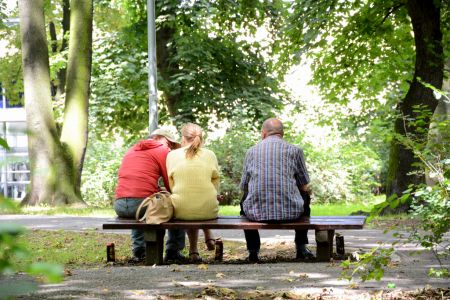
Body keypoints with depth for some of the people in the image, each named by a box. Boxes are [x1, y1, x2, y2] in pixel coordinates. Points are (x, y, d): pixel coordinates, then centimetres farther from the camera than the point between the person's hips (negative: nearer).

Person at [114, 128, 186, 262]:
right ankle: (173, 251, 20)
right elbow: (171, 185, 1)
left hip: (119, 205, 6)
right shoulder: (163, 151, 4)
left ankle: (138, 250, 34)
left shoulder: (131, 150, 24)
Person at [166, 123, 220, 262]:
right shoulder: (210, 155, 3)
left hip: (181, 211, 0)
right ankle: (208, 237, 35)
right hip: (208, 211, 1)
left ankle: (193, 250, 29)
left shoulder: (172, 155, 2)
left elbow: (171, 186, 9)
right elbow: (215, 185, 9)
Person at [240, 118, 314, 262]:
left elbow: (244, 187, 13)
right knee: (305, 197, 34)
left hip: (256, 212, 1)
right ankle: (301, 248, 32)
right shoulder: (294, 150, 4)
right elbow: (304, 186, 11)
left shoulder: (251, 151, 8)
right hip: (291, 211, -1)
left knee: (244, 202, 36)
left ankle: (253, 251, 28)